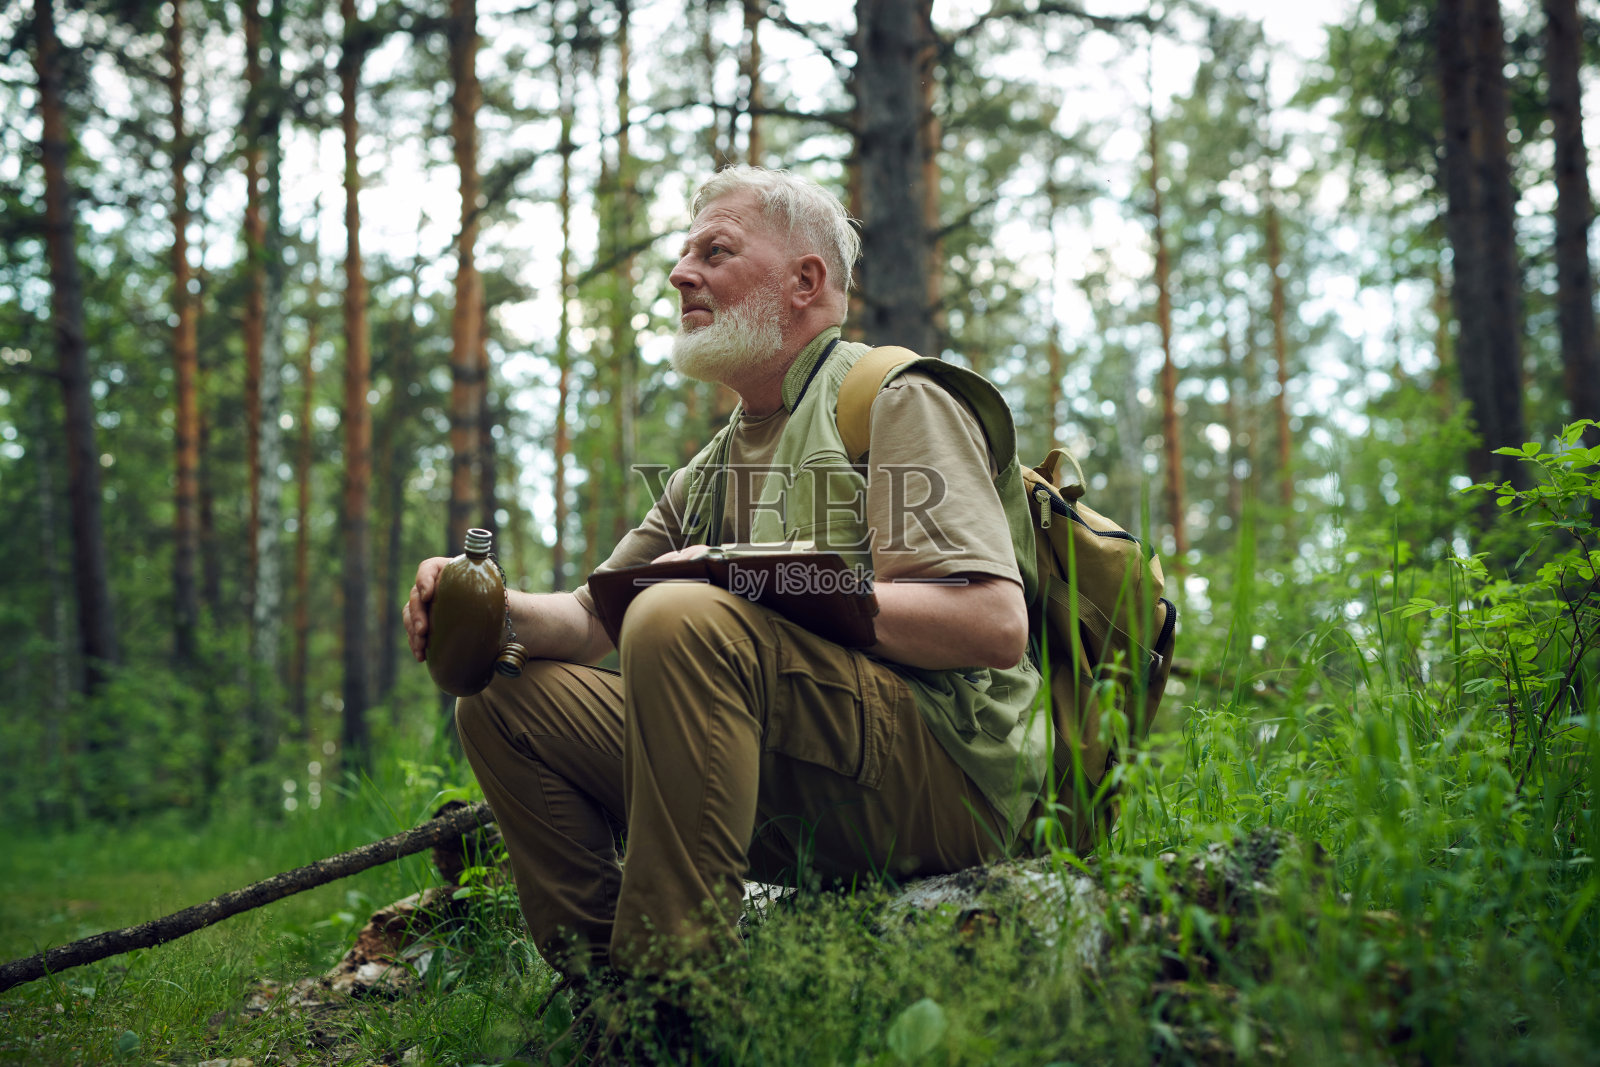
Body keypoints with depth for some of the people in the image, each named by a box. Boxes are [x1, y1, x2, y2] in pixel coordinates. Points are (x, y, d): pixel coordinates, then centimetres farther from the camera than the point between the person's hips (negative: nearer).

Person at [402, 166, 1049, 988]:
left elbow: (996, 625, -16)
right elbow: (590, 619, 19)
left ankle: (669, 979, -27)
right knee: (502, 697, 3)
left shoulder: (897, 400, -2)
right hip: (791, 819, 8)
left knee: (685, 621, -31)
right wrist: (491, 609, -4)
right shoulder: (712, 471, 23)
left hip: (944, 782, -7)